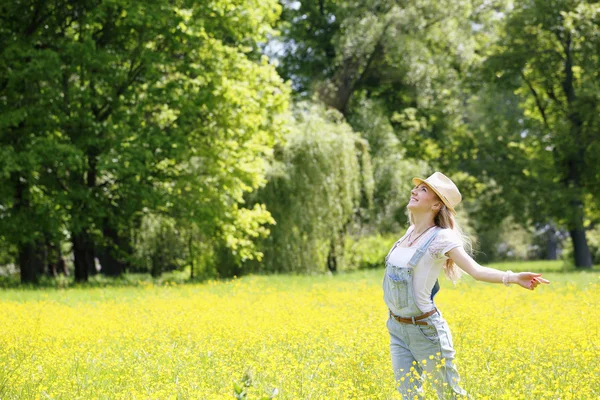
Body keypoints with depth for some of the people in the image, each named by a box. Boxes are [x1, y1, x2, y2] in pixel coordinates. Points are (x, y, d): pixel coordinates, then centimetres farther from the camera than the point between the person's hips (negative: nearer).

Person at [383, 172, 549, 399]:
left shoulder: (440, 238, -15)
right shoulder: (411, 231, 5)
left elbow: (477, 270, -26)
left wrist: (512, 278, -39)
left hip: (425, 329, -7)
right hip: (397, 328, 7)